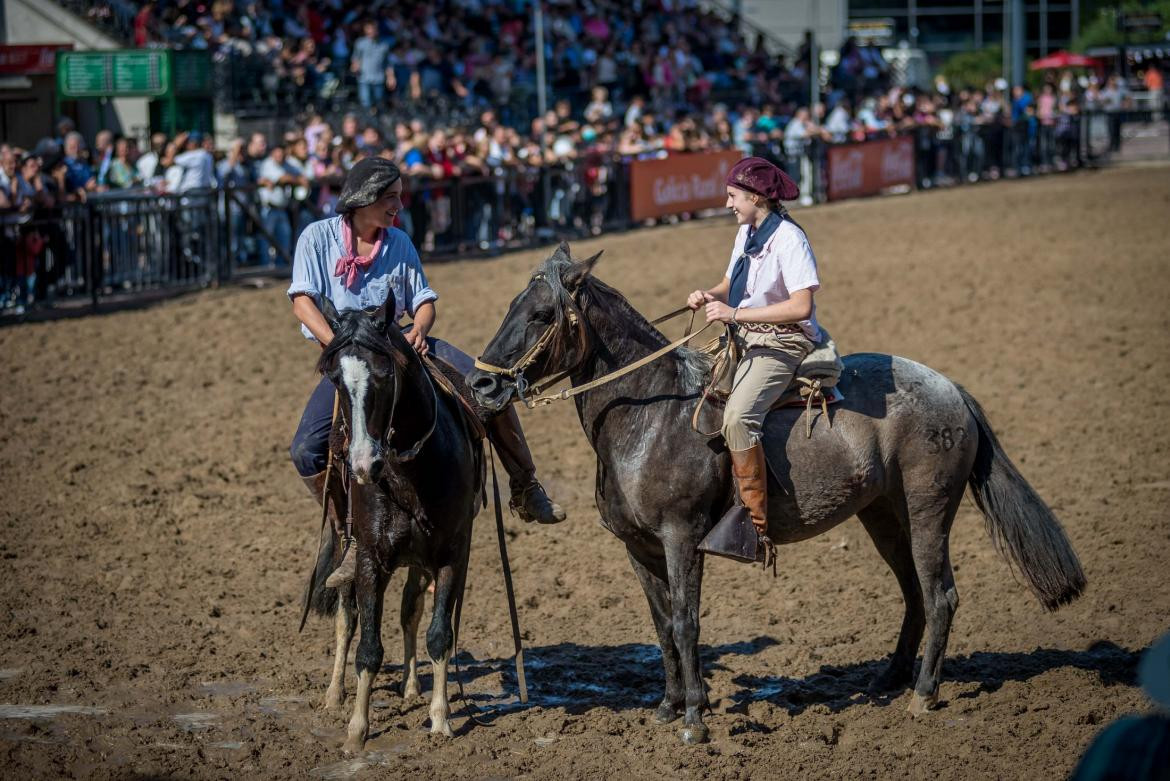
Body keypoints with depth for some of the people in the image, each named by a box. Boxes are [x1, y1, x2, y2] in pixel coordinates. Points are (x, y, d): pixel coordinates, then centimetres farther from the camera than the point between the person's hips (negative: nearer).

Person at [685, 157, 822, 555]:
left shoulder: (789, 239, -17)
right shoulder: (746, 233, 10)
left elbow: (801, 306, -26)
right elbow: (731, 285, 24)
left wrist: (735, 313, -26)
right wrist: (709, 296, 0)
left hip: (783, 344, -10)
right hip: (745, 342, 10)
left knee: (737, 417, -29)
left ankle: (757, 523, -26)